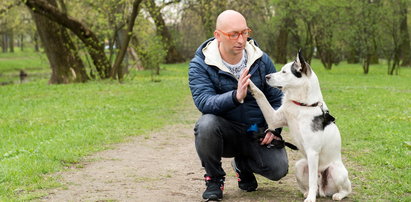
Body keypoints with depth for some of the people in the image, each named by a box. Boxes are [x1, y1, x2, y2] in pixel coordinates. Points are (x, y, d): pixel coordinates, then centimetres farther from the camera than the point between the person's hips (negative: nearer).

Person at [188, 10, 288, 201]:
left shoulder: (261, 60, -1)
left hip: (257, 132, 3)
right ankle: (214, 179, -8)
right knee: (207, 123, -35)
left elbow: (276, 98, 8)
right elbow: (203, 102, -27)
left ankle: (243, 164, 20)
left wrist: (274, 128, -6)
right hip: (226, 132, -3)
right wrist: (236, 97, -45)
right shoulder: (200, 65, -12)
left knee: (278, 169, -18)